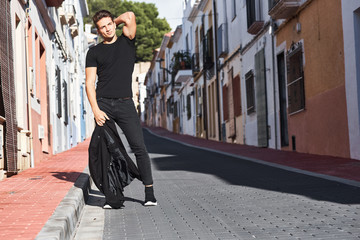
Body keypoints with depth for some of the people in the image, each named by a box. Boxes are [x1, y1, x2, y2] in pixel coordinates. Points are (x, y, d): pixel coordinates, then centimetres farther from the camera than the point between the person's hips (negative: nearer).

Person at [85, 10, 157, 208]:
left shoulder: (126, 41, 13)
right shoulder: (94, 52, 11)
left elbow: (129, 17, -4)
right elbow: (89, 83, 4)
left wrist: (115, 21, 16)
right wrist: (95, 110, -8)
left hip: (125, 104, 0)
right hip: (103, 104, 1)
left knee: (139, 147, -7)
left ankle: (149, 193, -3)